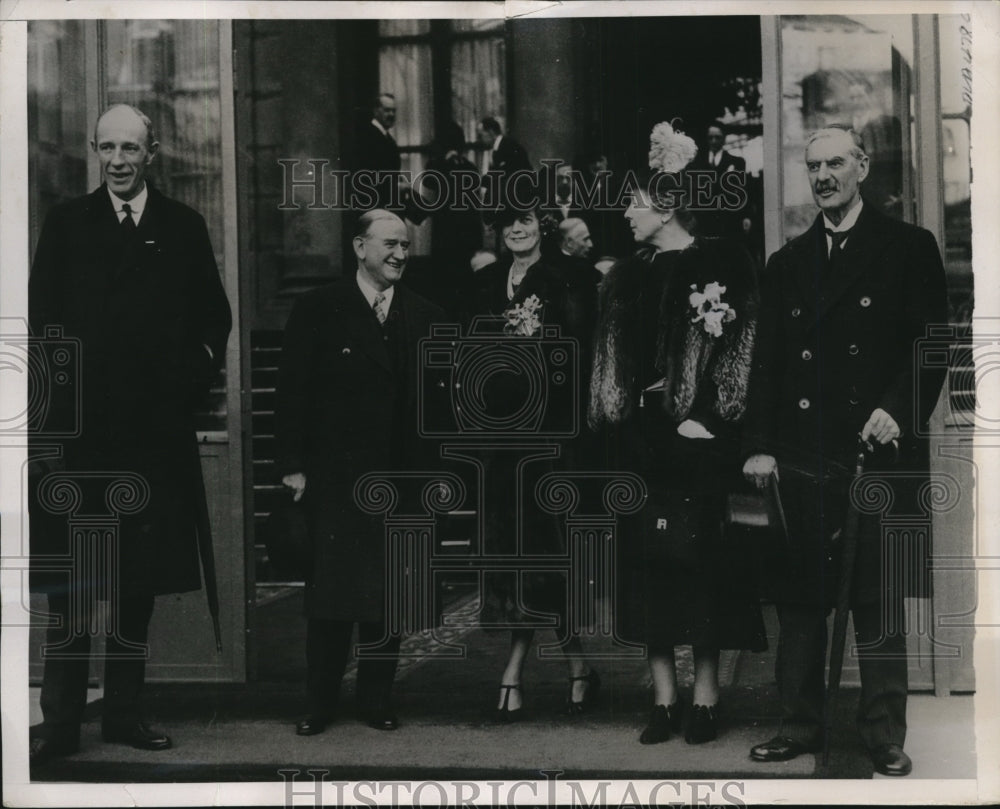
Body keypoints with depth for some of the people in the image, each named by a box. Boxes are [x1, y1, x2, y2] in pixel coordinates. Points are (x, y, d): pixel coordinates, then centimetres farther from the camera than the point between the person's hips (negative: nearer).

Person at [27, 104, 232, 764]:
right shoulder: (66, 224, 8)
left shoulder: (184, 228, 10)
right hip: (80, 425, -1)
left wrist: (197, 375, 1)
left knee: (140, 580, 7)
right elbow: (41, 320, 4)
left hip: (157, 427, 2)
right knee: (70, 585, -2)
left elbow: (215, 317, 16)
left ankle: (125, 712, 17)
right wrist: (51, 406, -6)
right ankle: (62, 722, 3)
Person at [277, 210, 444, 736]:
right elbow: (293, 390, -1)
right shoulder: (319, 309, 1)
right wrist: (292, 465, -6)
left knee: (389, 593, 7)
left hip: (402, 476, 3)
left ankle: (377, 697, 17)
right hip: (334, 473, -2)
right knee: (330, 592, -1)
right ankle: (319, 702, 9)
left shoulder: (424, 317, 9)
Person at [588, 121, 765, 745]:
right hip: (639, 437, 6)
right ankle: (665, 699, 10)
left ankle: (706, 699, 6)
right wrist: (613, 427, 8)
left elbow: (732, 354, -9)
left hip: (693, 438, -6)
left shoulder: (719, 265, -4)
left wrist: (704, 419, -17)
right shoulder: (630, 274, 14)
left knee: (697, 559, -2)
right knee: (647, 564, 4)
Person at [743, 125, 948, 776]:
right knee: (801, 599, 5)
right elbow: (769, 361, 13)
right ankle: (801, 725, 14)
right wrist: (761, 446, 5)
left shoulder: (909, 248, 5)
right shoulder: (788, 262, 15)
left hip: (879, 453, -3)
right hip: (803, 455, 3)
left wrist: (897, 411, -15)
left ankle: (885, 736, 8)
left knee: (879, 601, 0)